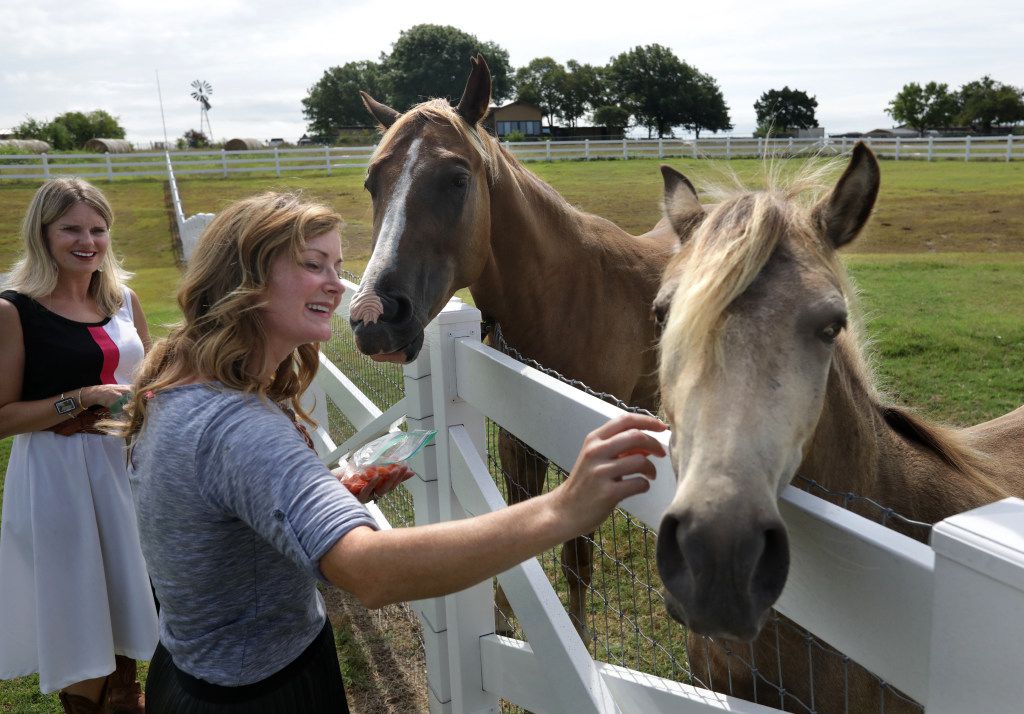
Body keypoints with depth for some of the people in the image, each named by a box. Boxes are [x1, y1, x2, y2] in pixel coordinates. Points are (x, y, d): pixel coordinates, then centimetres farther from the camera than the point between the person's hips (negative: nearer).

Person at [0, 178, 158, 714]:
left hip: (129, 461, 5)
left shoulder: (122, 298, 3)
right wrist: (86, 398, -22)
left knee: (128, 583, 19)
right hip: (57, 473, -5)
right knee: (77, 596, 10)